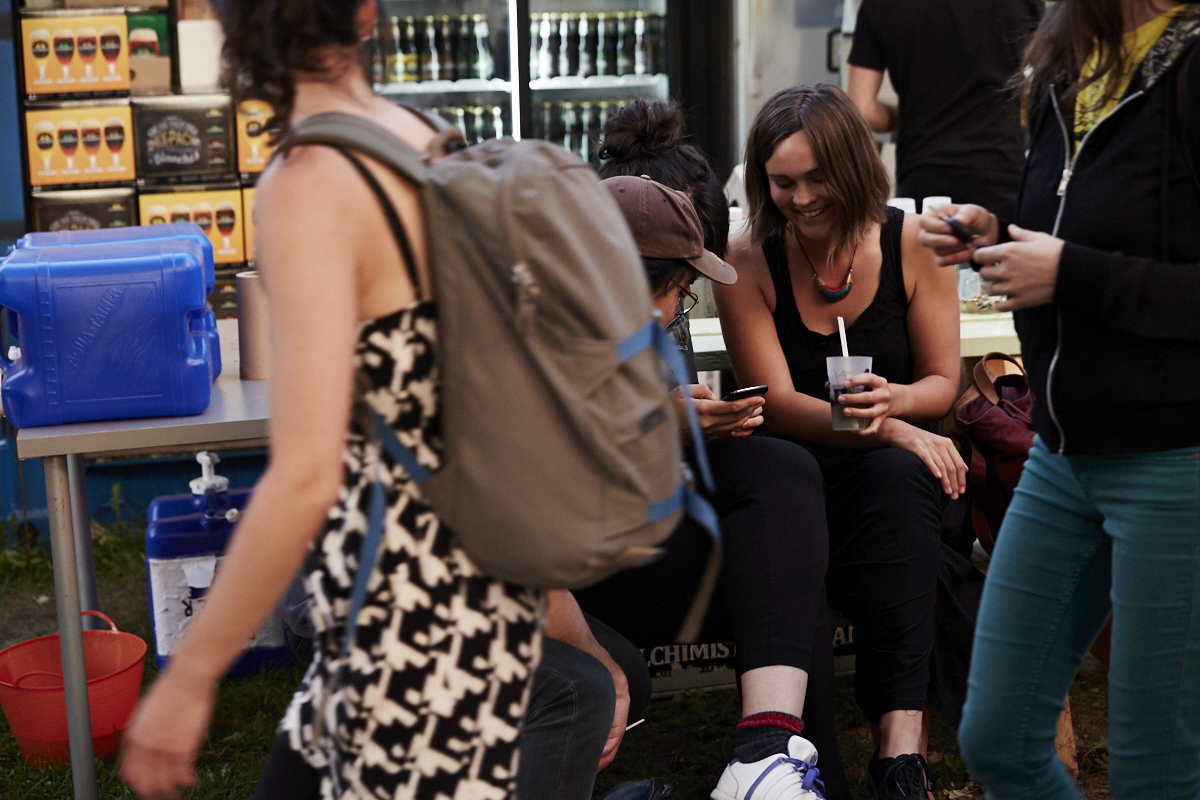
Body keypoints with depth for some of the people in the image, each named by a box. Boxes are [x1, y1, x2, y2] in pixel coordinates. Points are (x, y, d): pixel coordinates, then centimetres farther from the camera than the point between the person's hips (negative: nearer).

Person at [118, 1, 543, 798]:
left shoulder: (309, 186, -21)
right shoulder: (428, 142, 2)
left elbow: (307, 477, -27)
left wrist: (189, 678, -18)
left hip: (415, 610, -8)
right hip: (476, 573, 8)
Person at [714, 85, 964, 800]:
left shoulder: (910, 243, -1)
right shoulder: (748, 258, -3)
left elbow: (943, 382, 5)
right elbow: (777, 403, -7)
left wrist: (894, 401, -20)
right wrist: (887, 428, -23)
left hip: (901, 457, 1)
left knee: (897, 480, -36)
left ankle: (900, 738, -40)